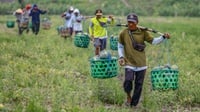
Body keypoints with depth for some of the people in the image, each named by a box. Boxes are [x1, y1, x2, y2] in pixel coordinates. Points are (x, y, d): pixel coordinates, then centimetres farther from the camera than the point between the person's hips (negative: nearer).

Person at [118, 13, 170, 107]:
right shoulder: (123, 33, -1)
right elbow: (120, 46, 11)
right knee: (128, 81, -20)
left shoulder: (143, 32, -1)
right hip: (129, 63, -1)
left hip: (141, 64, 2)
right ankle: (128, 96, 11)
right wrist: (121, 56, 0)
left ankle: (134, 104, 21)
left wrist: (163, 37, -13)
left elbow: (153, 41, 0)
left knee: (139, 85, 5)